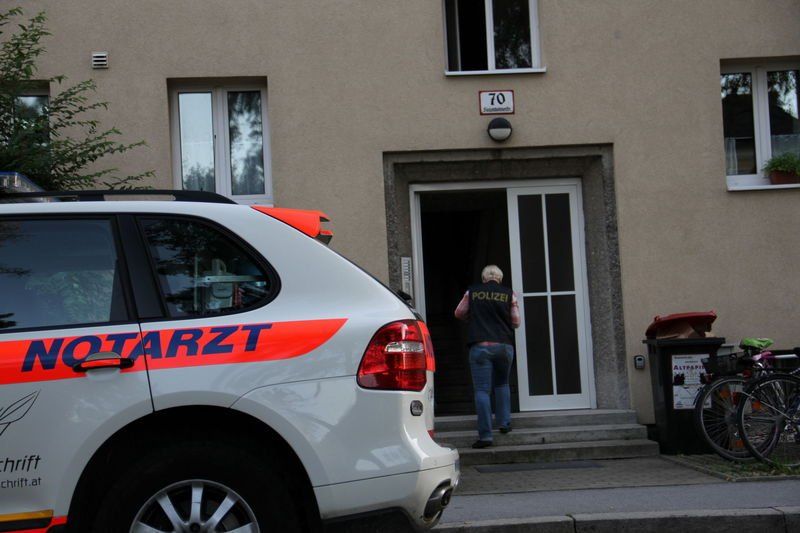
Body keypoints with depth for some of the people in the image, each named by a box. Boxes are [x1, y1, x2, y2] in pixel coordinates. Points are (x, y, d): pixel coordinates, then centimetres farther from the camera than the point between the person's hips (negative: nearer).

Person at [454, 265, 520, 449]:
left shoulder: (472, 292, 4)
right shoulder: (509, 294, 5)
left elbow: (459, 313, 15)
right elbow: (516, 322, 8)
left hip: (480, 345, -2)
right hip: (505, 345, 2)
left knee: (482, 390, -3)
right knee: (502, 384, 24)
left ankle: (485, 435, -9)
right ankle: (504, 423, 20)